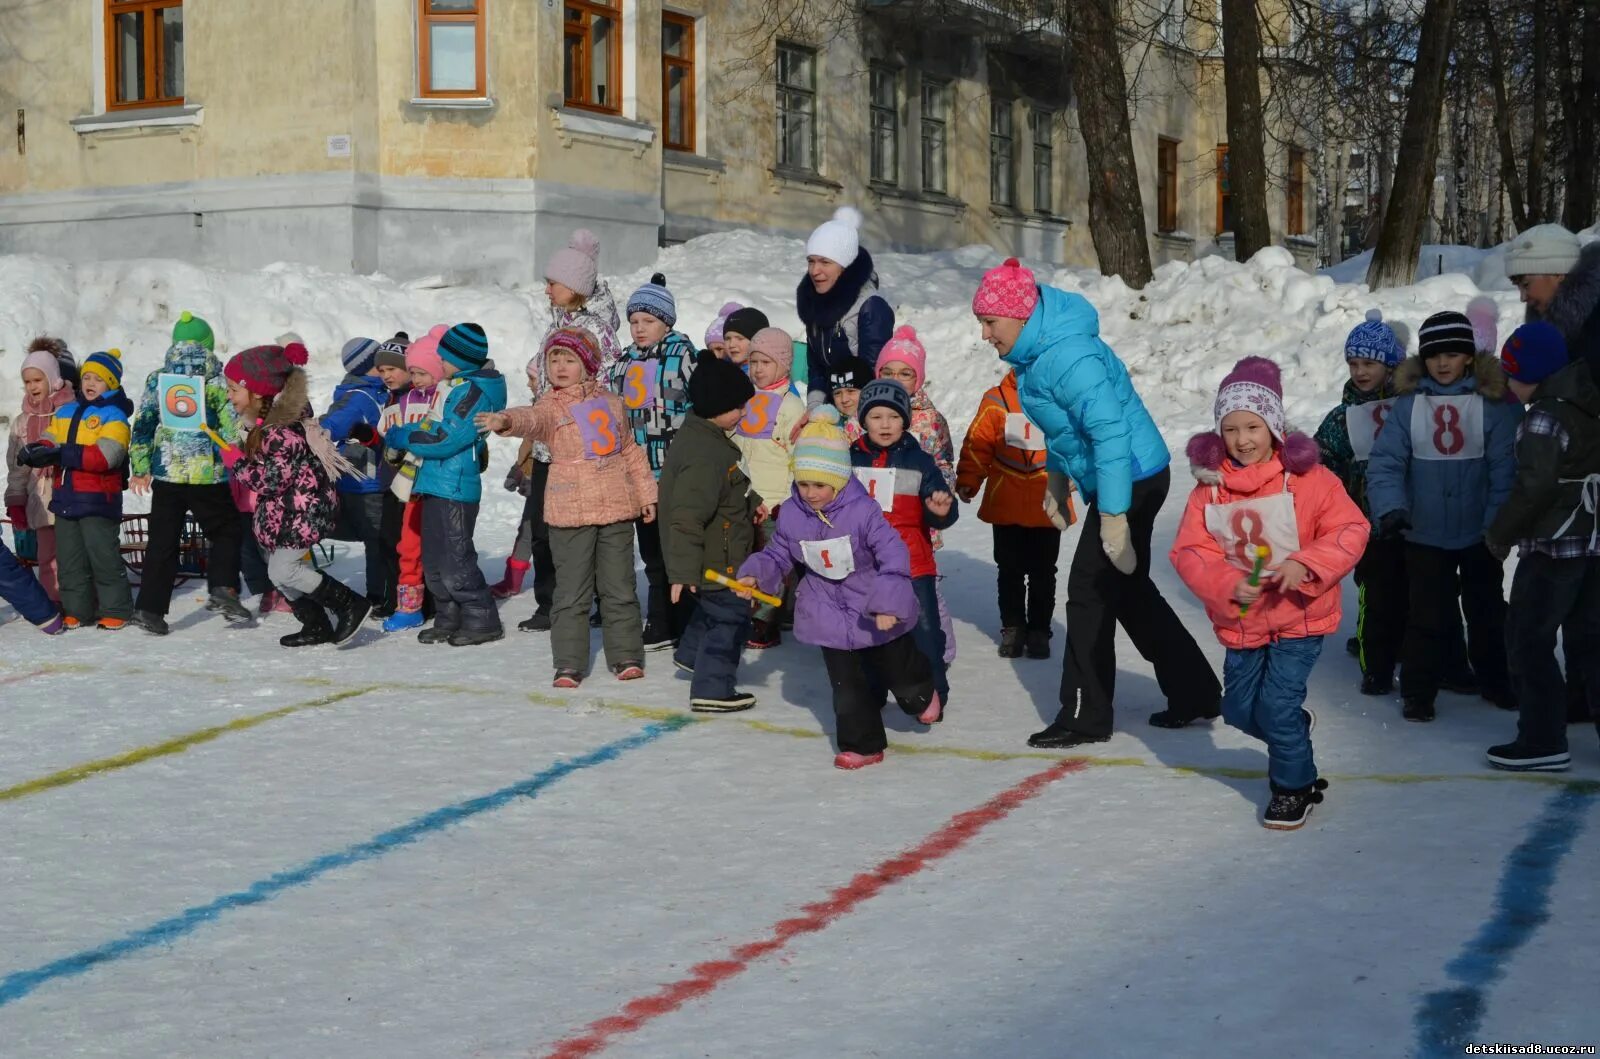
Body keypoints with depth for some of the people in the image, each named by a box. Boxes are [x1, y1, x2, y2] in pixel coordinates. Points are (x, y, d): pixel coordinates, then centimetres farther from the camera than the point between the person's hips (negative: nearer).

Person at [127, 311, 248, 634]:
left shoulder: (157, 378, 8)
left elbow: (142, 424, 8)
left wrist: (140, 467, 13)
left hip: (167, 473, 3)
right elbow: (231, 422, -5)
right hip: (208, 473, -3)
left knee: (162, 541, 7)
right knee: (225, 531, 13)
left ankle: (150, 607, 3)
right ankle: (223, 588, -5)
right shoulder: (216, 376, -2)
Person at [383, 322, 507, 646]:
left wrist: (399, 438, -8)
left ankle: (482, 620, 3)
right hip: (436, 485, 10)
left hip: (455, 488, -10)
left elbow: (445, 438, -20)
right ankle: (449, 619, 21)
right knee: (434, 560, 13)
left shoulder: (476, 392, -16)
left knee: (455, 561, -6)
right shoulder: (456, 386, 15)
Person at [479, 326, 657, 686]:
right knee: (572, 592, 1)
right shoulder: (552, 407, -1)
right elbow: (531, 419, -25)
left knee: (619, 589, 9)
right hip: (570, 512, -3)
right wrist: (507, 420, -48)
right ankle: (569, 664, 7)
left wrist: (647, 494, 18)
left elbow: (631, 451, 19)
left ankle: (626, 656, 19)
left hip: (617, 508, 3)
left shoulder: (611, 403, 11)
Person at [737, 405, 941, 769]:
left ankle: (922, 694, 53)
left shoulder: (863, 511, -25)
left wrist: (889, 601, -33)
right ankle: (863, 744, 21)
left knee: (898, 668, 17)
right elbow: (778, 554, 6)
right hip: (830, 615, 3)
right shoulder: (791, 513, -9)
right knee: (845, 683, 5)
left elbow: (894, 554, -25)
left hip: (878, 613, -3)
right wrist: (756, 574, -13)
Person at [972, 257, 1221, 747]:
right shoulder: (1040, 349, 5)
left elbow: (1110, 431, -31)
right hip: (1135, 479, 11)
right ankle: (1196, 693, 30)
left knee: (1091, 592, -3)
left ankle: (1085, 718, 7)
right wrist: (1057, 477, 22)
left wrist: (1113, 516, -30)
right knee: (1128, 590, 19)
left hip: (1132, 482, -11)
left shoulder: (1067, 357, -26)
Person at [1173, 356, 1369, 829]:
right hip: (1241, 621, 4)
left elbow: (1350, 530, -13)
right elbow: (1189, 552, -6)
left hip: (1299, 616, -4)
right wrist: (1228, 585, -23)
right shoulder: (1210, 489, -3)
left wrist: (1304, 565, -26)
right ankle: (1294, 728, 46)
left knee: (1276, 705, -10)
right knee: (1240, 709, 12)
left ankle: (1295, 786, 14)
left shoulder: (1307, 479, -12)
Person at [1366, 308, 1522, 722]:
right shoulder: (1409, 403, -7)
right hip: (1425, 533, 0)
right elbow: (1385, 461, -10)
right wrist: (1391, 508, -25)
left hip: (1478, 533, 0)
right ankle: (1418, 692, 17)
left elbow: (1505, 467, -11)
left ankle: (1494, 680, 34)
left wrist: (1499, 523, -15)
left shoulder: (1493, 401, -10)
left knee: (1486, 610, 17)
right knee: (1427, 615, 5)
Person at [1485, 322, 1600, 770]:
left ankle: (1543, 742, 0)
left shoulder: (1545, 418, -17)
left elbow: (1533, 488, -22)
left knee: (1528, 640, -1)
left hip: (1555, 545, -9)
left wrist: (1500, 534, -9)